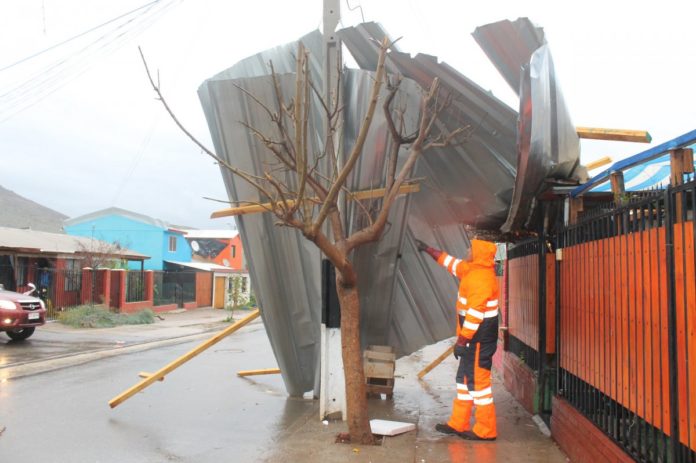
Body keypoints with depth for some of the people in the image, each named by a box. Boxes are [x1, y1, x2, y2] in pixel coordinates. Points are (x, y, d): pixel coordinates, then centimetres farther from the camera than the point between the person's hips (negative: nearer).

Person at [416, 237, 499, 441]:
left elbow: (476, 313, -25)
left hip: (479, 337, -10)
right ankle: (458, 424, 23)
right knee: (465, 377, 15)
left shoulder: (481, 277, -21)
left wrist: (462, 340, -22)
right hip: (474, 336, 10)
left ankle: (486, 430, 5)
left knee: (478, 380, -4)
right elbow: (451, 263, 26)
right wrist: (428, 249, 31)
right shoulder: (474, 270, 10)